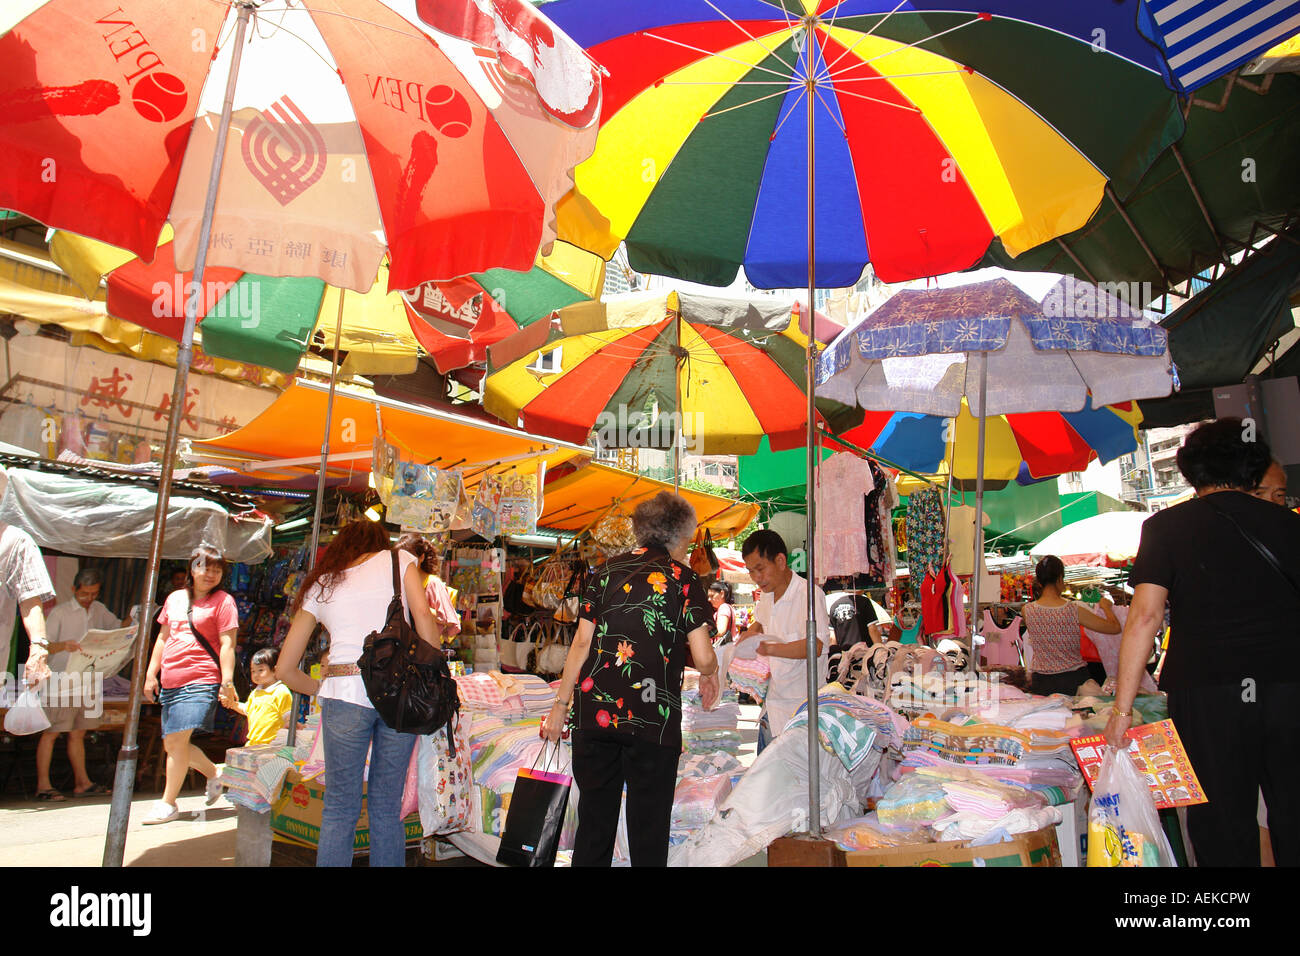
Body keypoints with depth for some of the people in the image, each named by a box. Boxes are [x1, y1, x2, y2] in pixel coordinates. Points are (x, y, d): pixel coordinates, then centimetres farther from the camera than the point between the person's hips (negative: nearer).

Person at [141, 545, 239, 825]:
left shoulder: (223, 601, -1)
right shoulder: (174, 598, 15)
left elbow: (227, 645, -7)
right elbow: (163, 638, 21)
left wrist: (227, 682, -13)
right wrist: (151, 674, 17)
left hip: (201, 680, -7)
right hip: (170, 683, 7)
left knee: (177, 739, -13)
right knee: (171, 745, 9)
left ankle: (168, 804, -1)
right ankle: (214, 773, 31)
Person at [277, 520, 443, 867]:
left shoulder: (319, 585, 19)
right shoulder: (398, 559, 14)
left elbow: (284, 669, 17)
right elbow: (424, 617, -1)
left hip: (344, 692, 1)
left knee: (340, 808, 9)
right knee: (387, 806, 10)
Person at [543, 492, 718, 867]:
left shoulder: (607, 571, 8)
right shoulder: (683, 577, -2)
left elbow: (582, 642, 6)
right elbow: (704, 658, -6)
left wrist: (561, 703, 12)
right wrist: (709, 676, 16)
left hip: (594, 711, 4)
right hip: (653, 715, -3)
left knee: (594, 819, 14)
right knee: (649, 823, 9)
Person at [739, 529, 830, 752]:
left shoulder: (809, 594, -17)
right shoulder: (767, 596, 8)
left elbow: (815, 646, -31)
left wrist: (769, 648, -42)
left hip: (802, 708, -7)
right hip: (773, 705, 8)